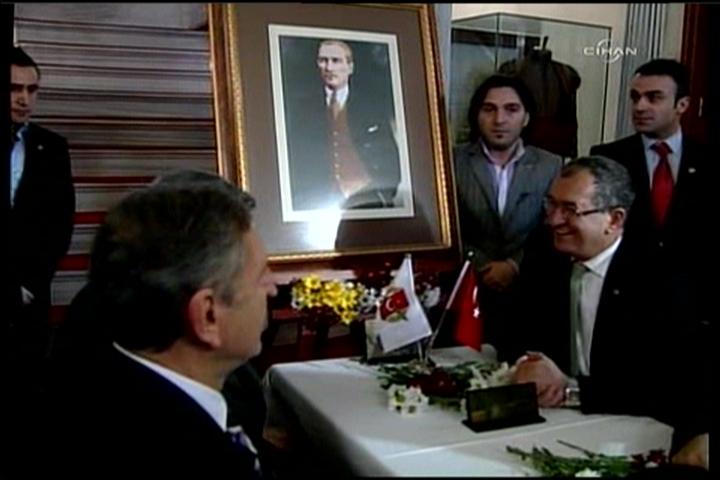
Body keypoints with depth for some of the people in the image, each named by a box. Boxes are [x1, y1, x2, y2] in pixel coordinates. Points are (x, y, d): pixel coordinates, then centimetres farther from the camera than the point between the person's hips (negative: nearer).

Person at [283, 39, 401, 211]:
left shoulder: (376, 100, 8)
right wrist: (302, 198, -2)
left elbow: (391, 154, 7)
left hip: (367, 201, 0)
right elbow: (293, 156, 10)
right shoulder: (299, 102, 11)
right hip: (316, 204, 1)